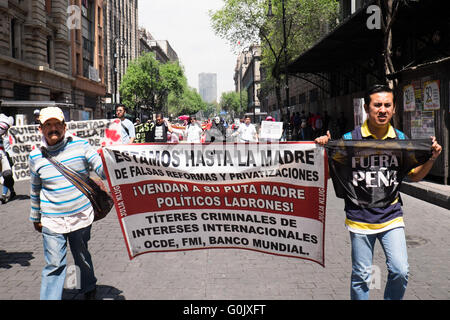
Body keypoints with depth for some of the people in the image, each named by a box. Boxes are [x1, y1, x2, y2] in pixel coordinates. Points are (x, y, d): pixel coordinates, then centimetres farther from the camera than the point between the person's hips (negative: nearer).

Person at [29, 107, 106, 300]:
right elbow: (35, 190, 11)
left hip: (81, 216, 0)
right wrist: (36, 218, 19)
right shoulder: (36, 156, -2)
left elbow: (102, 170, -6)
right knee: (54, 265, 2)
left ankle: (89, 289, 44)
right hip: (52, 221, 0)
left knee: (82, 257, 18)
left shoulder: (80, 145, -7)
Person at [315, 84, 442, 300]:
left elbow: (415, 176, 13)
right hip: (360, 217, -2)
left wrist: (432, 158, -3)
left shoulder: (400, 139, 3)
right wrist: (324, 148, -19)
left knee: (400, 271, -5)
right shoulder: (351, 138, -7)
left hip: (391, 217, 2)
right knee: (361, 276, 8)